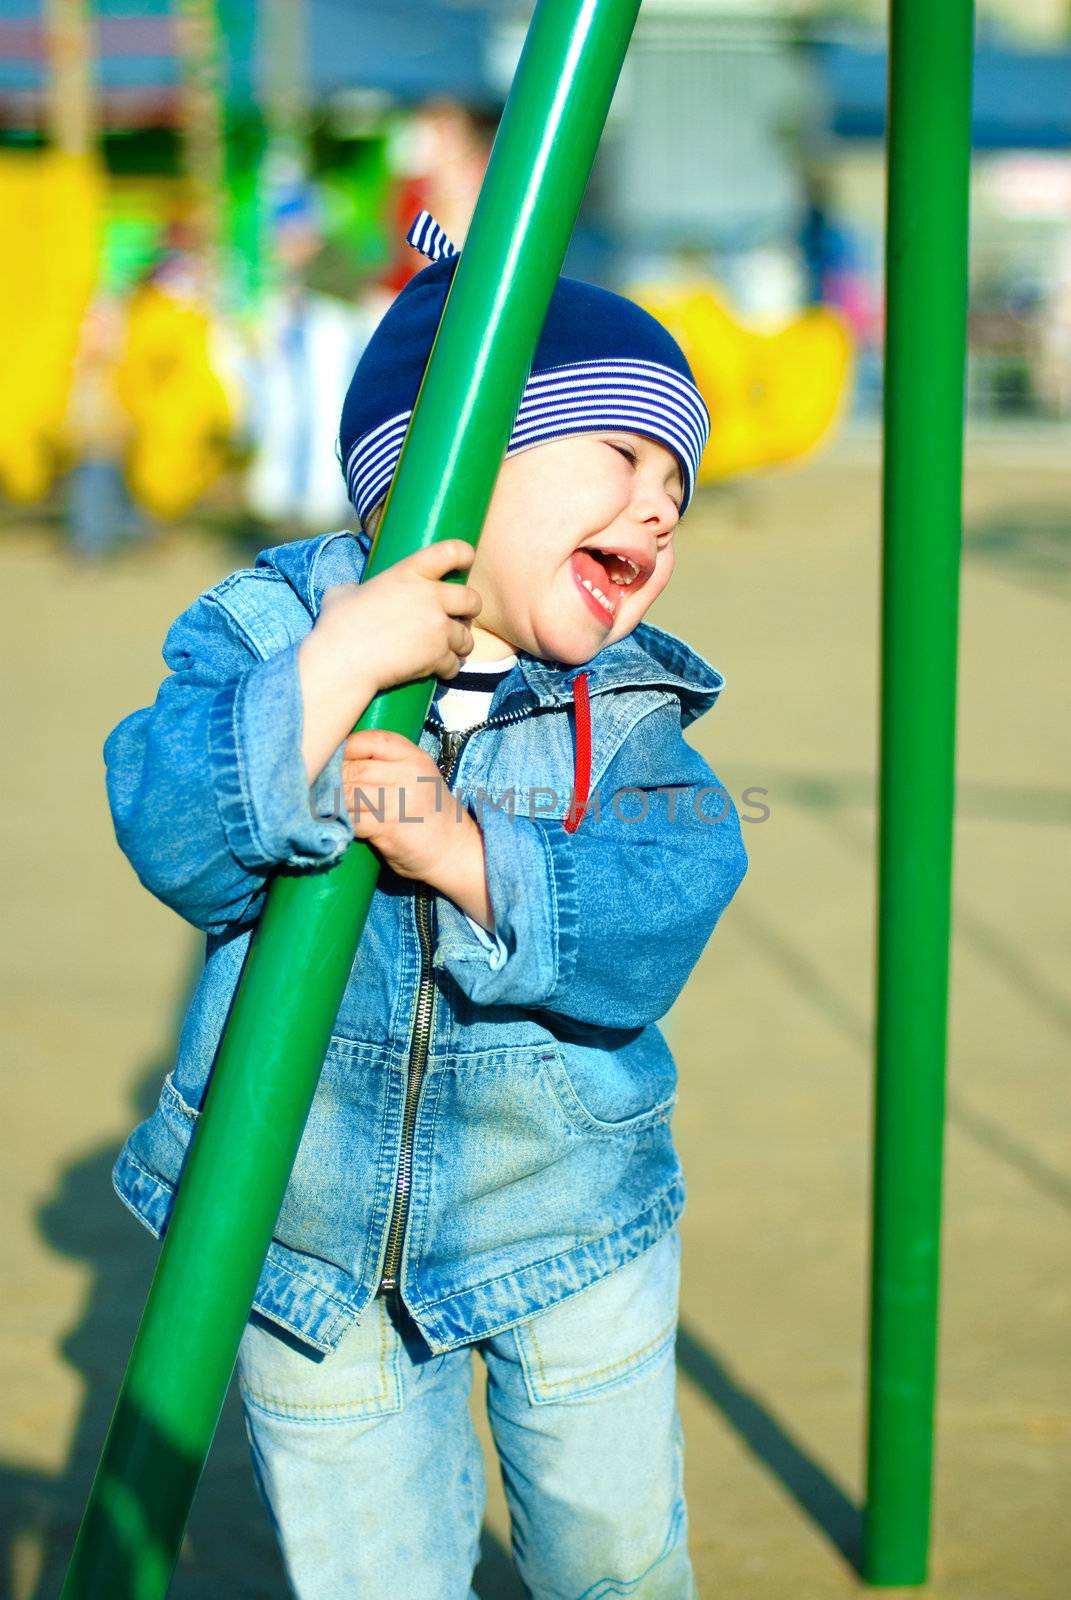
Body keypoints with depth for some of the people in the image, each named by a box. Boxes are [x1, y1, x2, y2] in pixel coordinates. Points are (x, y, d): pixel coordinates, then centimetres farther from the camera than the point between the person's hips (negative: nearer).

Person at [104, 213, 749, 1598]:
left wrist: (470, 858, -37)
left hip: (572, 1232, 1)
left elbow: (660, 910, -22)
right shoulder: (270, 630, -9)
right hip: (310, 1231, -1)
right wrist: (343, 663, -34)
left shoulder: (632, 711, -5)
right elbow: (171, 835, -26)